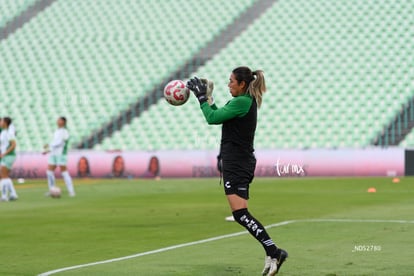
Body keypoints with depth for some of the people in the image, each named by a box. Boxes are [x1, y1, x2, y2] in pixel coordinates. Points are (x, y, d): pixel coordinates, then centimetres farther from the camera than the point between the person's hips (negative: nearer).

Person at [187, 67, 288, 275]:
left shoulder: (241, 102, -15)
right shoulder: (248, 101, 15)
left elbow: (212, 118, -15)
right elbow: (219, 116, 25)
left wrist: (202, 97, -3)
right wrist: (207, 98, 21)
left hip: (236, 163, -10)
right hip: (242, 162, 10)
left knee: (240, 213, -16)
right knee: (241, 213, 11)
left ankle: (273, 252, -20)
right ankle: (272, 254, 7)